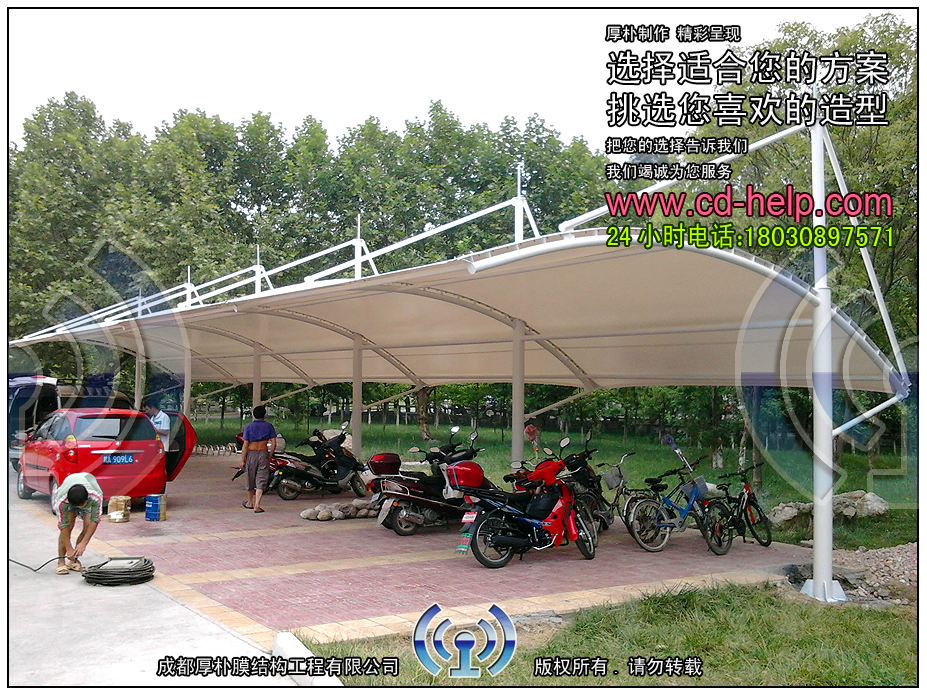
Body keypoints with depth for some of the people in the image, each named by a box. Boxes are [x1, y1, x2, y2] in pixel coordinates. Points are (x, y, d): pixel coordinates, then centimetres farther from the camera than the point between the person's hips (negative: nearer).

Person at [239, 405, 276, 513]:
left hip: (251, 454, 0)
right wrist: (269, 457, 9)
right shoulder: (269, 426, 0)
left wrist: (242, 460, -3)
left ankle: (250, 503, 32)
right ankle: (257, 506, -8)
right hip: (263, 454, 0)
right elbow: (273, 444, -2)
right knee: (261, 481, 1)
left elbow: (245, 445, -7)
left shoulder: (249, 427, -5)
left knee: (250, 480, 16)